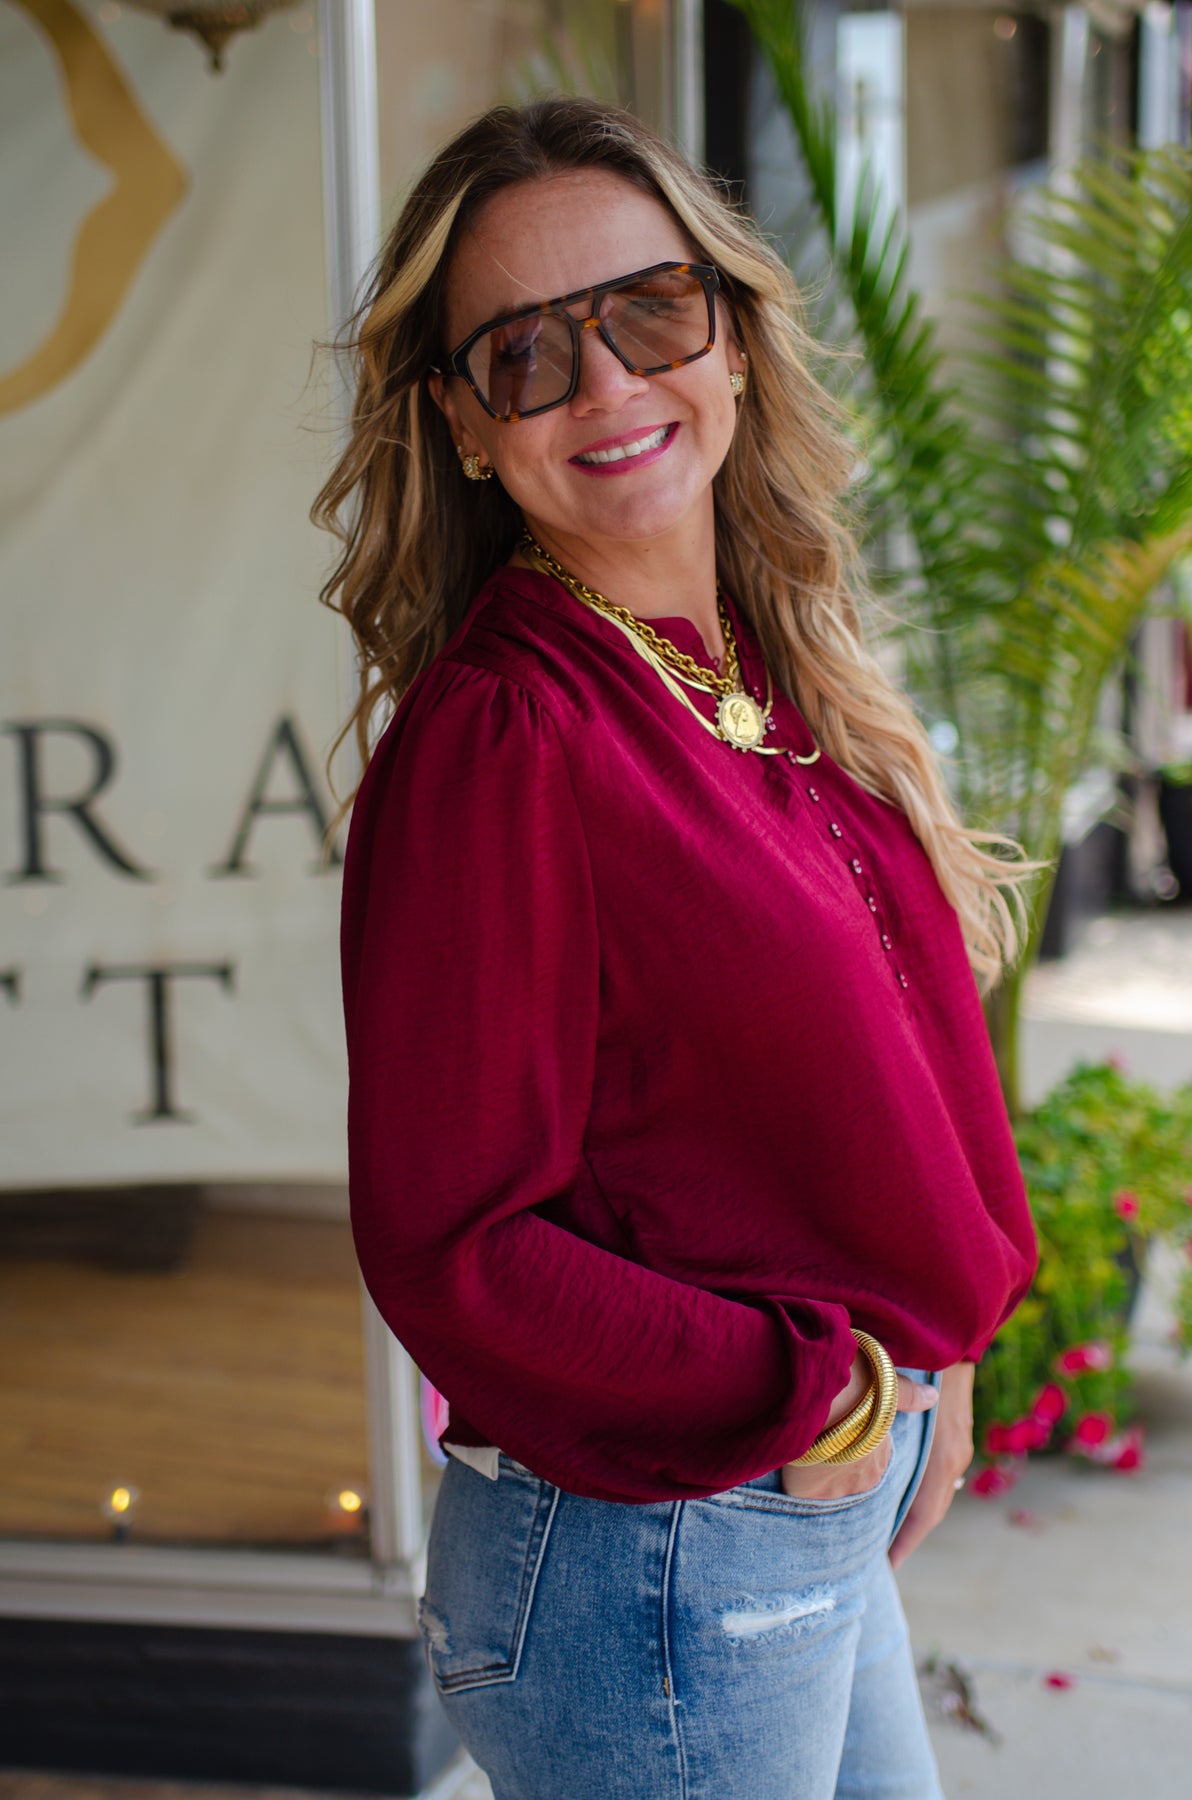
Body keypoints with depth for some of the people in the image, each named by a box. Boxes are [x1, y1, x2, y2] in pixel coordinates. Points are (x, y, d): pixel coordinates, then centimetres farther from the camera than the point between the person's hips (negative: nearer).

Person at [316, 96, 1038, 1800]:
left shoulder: (779, 683, 4)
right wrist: (814, 1393, -17)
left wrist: (926, 1360, 8)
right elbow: (450, 1248, -20)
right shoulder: (496, 737, -21)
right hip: (649, 1562, -8)